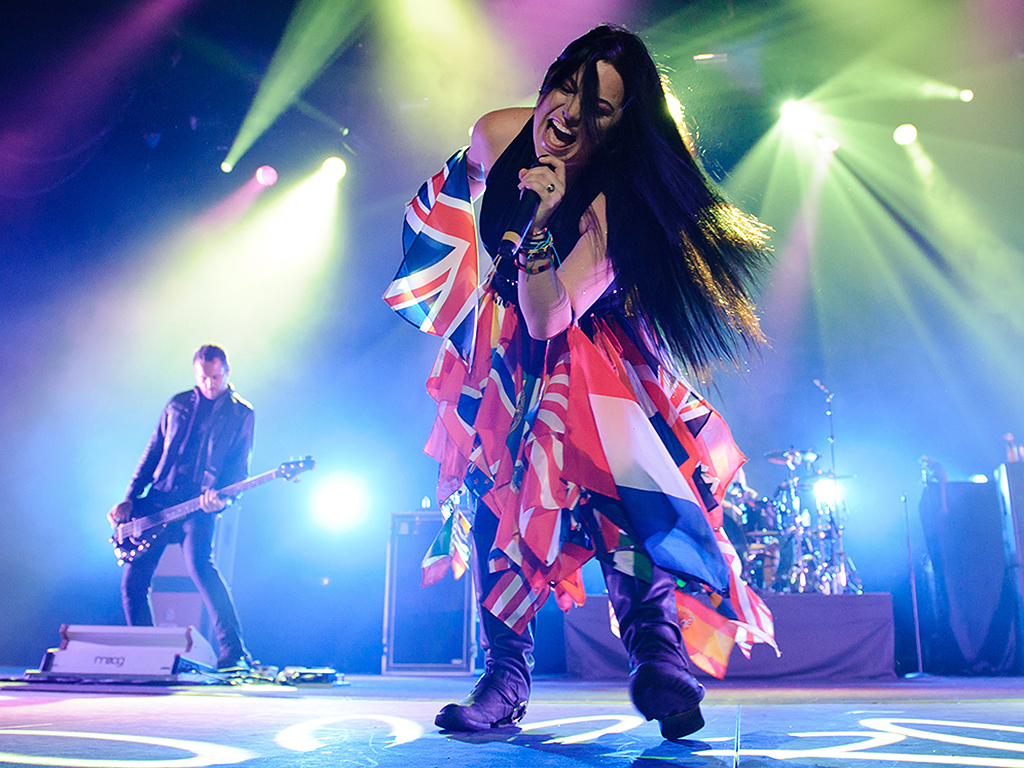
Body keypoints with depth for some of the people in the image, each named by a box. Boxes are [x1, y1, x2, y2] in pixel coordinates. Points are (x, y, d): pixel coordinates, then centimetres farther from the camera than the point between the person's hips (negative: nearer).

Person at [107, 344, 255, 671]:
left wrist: (221, 497, -18)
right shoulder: (178, 404, 16)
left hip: (198, 507, -5)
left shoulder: (242, 414, 6)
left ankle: (232, 652, -28)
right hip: (157, 501, 5)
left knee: (199, 563, -29)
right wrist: (130, 498, 10)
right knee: (133, 580, 1)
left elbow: (239, 467, 1)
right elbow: (152, 454, 18)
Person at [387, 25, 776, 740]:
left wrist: (542, 221, -46)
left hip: (584, 352, -3)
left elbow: (547, 320, -34)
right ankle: (506, 674, 2)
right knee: (491, 487, -4)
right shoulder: (497, 136, -18)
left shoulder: (613, 202, -30)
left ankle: (657, 641, -20)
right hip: (500, 347, 4)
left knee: (604, 471, -28)